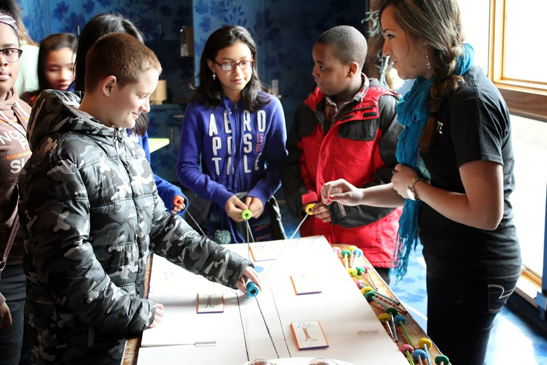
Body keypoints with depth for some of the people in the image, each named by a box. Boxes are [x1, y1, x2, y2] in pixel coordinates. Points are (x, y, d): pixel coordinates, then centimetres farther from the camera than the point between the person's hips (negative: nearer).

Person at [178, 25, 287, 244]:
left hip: (259, 213, 1)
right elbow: (186, 168, -6)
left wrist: (261, 193, -17)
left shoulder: (270, 106, -3)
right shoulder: (198, 110, -6)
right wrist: (222, 197, -18)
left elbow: (278, 162, 0)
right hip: (213, 217, -1)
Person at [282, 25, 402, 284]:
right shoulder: (309, 109, 9)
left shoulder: (386, 109, -10)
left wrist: (344, 209, -17)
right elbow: (294, 161, 15)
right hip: (314, 237, 5)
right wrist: (302, 198, -4)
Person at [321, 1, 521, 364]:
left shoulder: (471, 100, -23)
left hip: (474, 273, -9)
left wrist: (415, 185, -16)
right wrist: (361, 196, 4)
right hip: (448, 263, 9)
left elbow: (486, 213, -28)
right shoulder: (436, 92, 7)